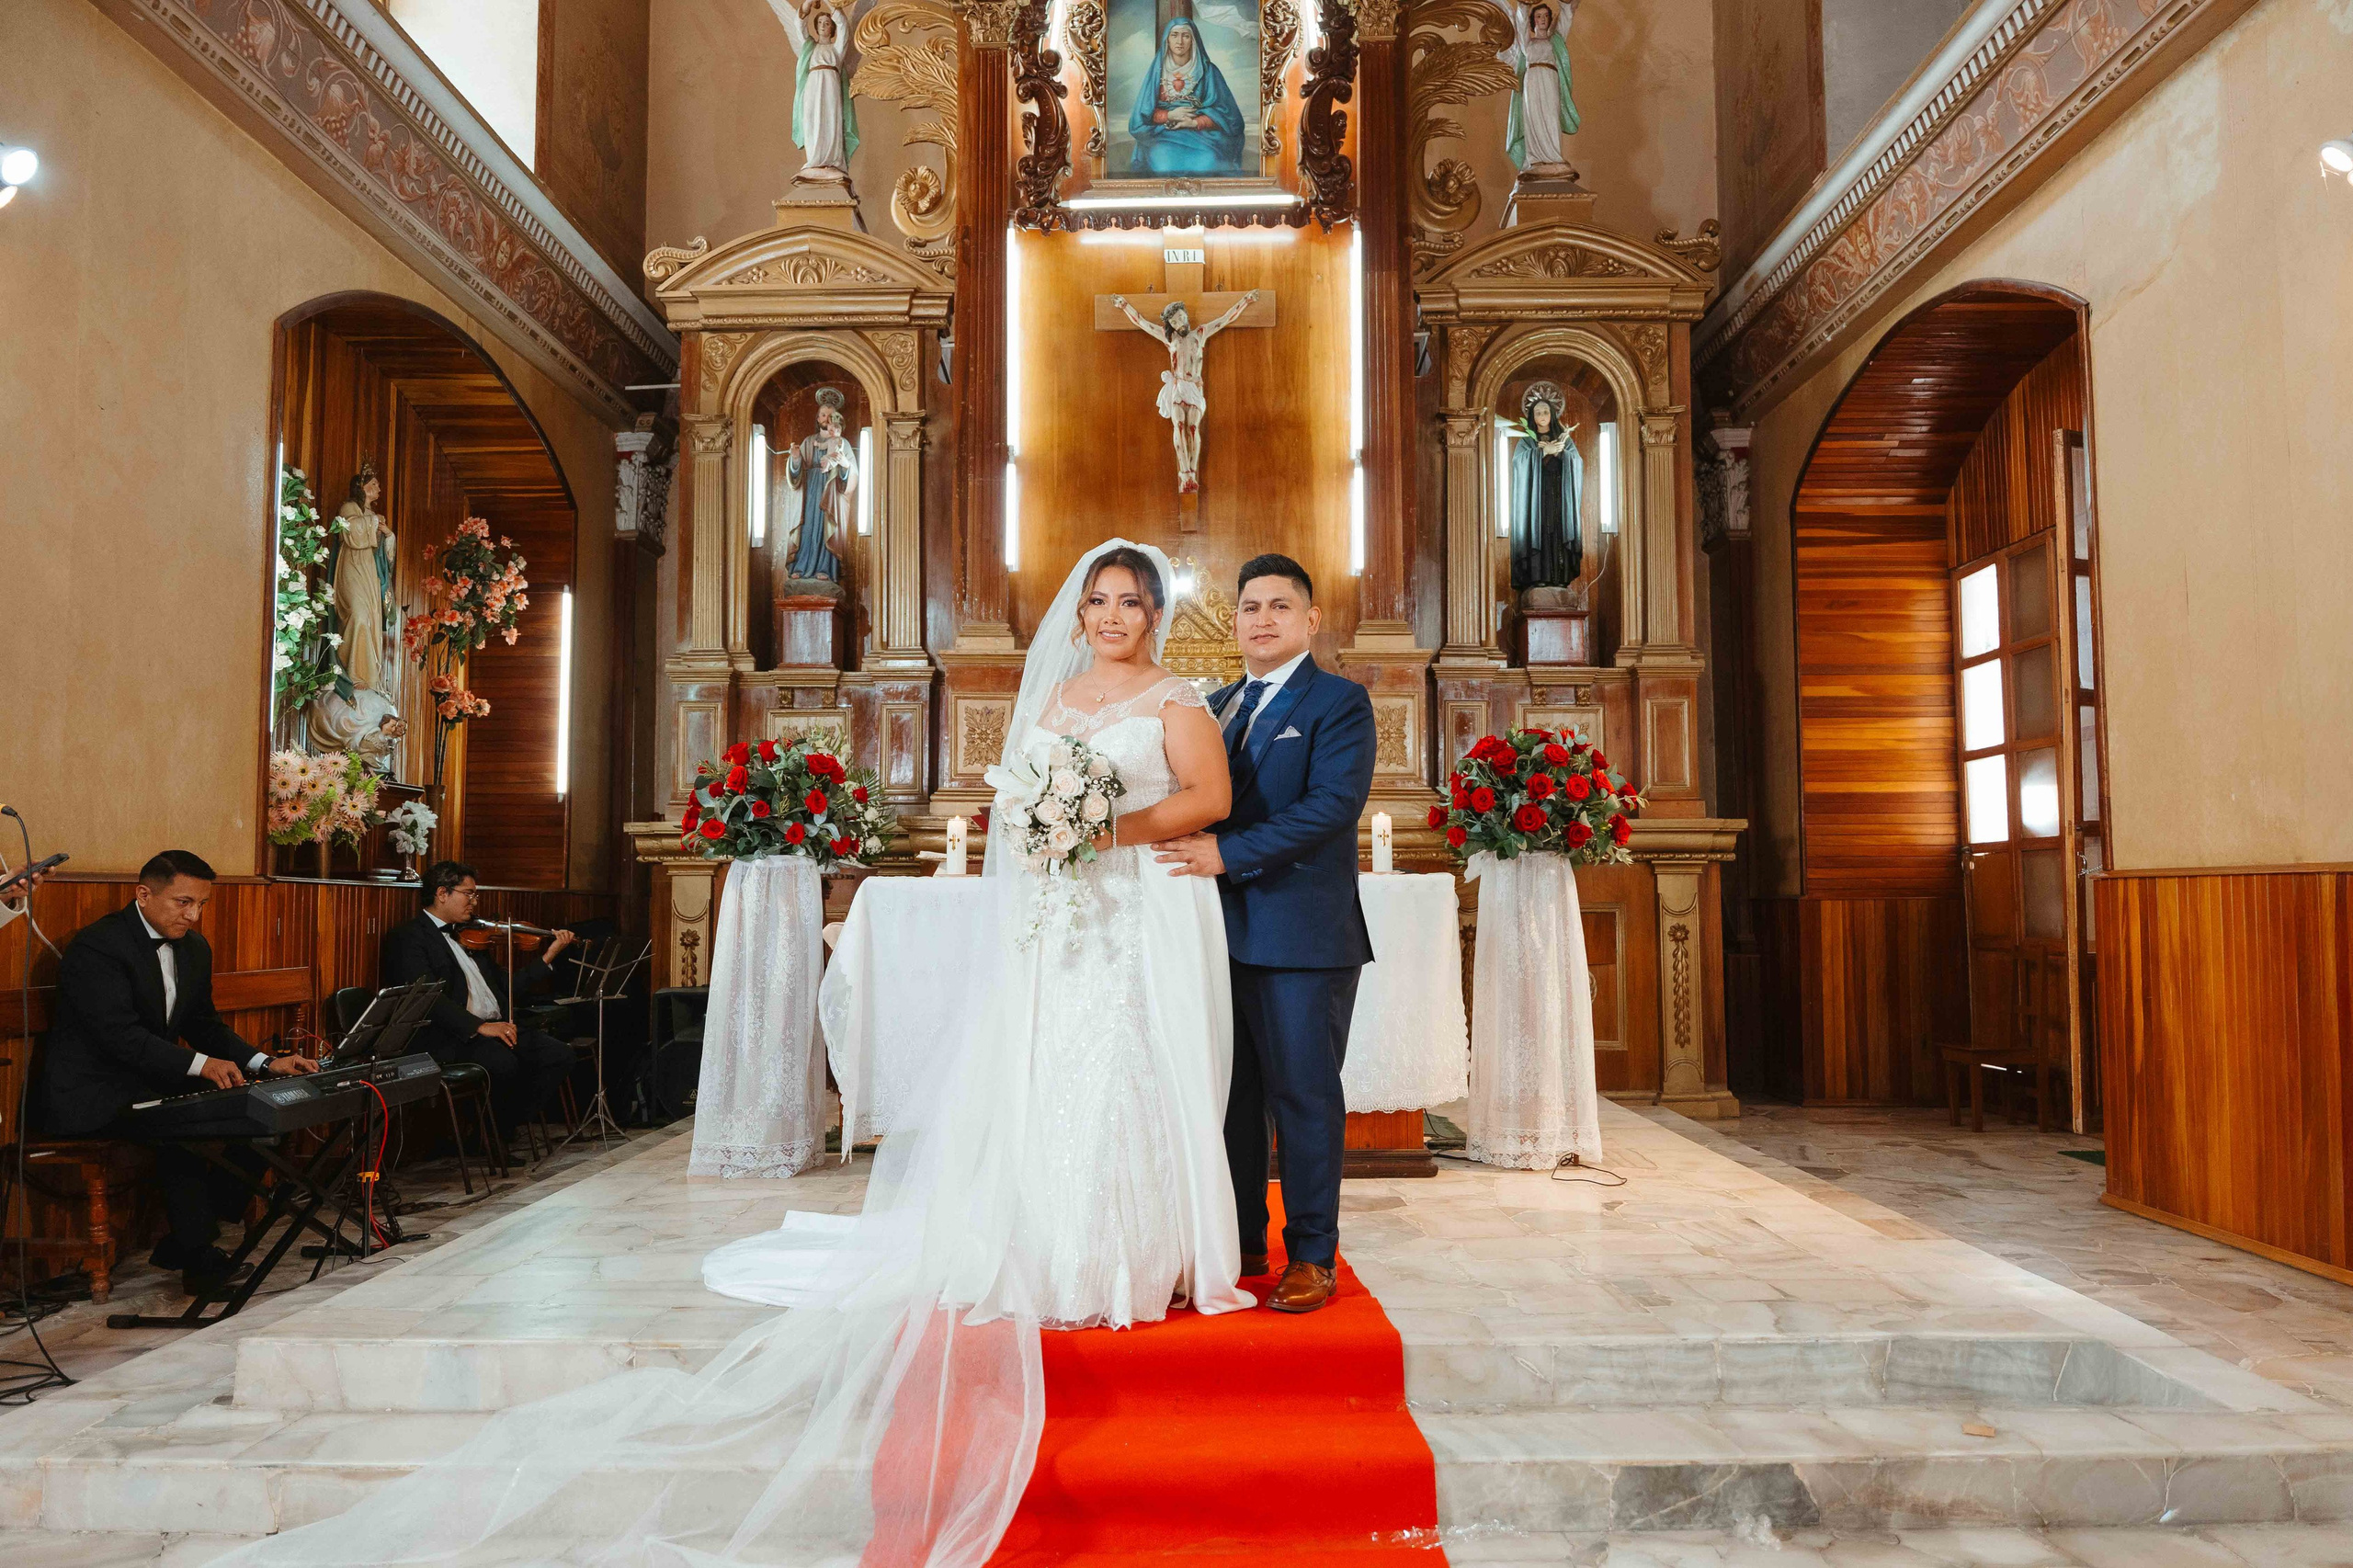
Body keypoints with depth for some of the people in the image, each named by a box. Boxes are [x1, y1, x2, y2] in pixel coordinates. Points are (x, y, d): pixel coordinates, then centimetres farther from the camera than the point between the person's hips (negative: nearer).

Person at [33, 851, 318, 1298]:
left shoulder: (194, 949, 9)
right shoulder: (97, 945, -17)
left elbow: (204, 1025, 13)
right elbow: (120, 1033, -27)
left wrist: (265, 1063, -3)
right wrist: (199, 1063, -38)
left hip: (154, 1081, 9)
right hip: (90, 1095, -9)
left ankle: (184, 1241, 0)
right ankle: (200, 1260, -21)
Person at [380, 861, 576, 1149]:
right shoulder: (408, 937, -2)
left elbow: (506, 986, 23)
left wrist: (548, 957, 13)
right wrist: (478, 1026, -25)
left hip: (497, 1027, 8)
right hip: (450, 1038, -8)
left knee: (558, 1054, -12)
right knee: (503, 1062, -34)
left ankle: (507, 1128, 0)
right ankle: (488, 1136, -9)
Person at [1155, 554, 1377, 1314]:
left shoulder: (1339, 702, -5)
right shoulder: (1216, 706, 16)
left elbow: (1335, 801, -18)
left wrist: (1227, 852, -22)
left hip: (1302, 935, -6)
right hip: (1223, 932, 6)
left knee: (1303, 1096, 2)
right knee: (1230, 1094, 13)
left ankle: (1312, 1256, 15)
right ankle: (1240, 1241, 27)